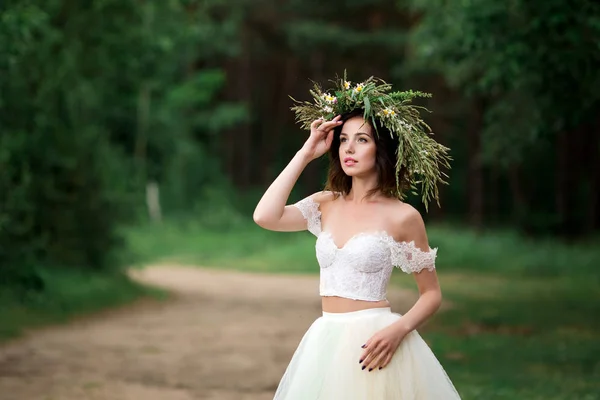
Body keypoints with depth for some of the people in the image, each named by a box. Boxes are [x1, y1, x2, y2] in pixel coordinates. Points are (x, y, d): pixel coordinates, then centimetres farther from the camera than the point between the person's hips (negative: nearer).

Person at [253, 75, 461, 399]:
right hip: (325, 341, 5)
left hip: (373, 344, -4)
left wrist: (399, 329, -20)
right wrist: (306, 154, -3)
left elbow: (432, 294, -1)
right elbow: (265, 216, -9)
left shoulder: (402, 216, -5)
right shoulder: (326, 204, 7)